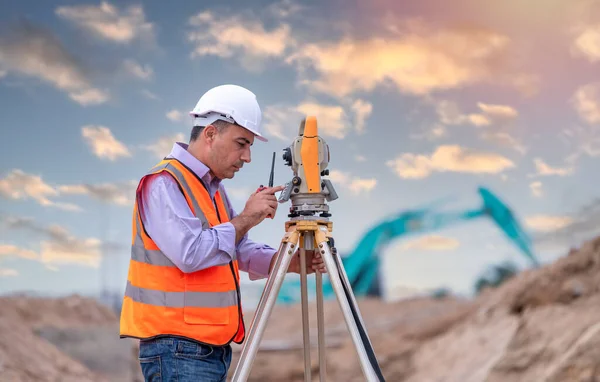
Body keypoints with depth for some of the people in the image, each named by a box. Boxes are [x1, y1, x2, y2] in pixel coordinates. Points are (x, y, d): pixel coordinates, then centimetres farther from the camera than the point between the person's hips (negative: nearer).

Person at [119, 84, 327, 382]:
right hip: (177, 348, -10)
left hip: (213, 346, 10)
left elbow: (242, 251, 17)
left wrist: (290, 263, 0)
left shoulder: (213, 186, 16)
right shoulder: (163, 183, -14)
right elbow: (190, 254, -26)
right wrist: (245, 219, -16)